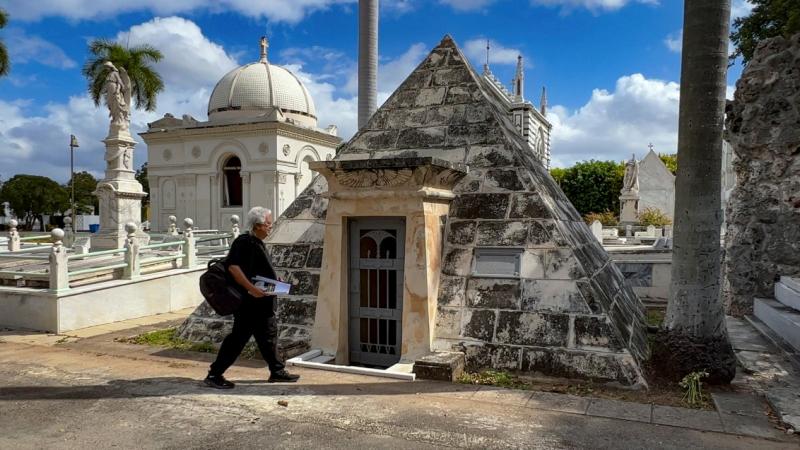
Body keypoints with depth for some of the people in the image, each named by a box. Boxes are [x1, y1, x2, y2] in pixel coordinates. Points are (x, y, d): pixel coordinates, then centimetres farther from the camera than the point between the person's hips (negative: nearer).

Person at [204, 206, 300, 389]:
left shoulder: (257, 243, 15)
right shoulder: (244, 242, -16)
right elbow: (233, 267, -26)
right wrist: (251, 288, -28)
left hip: (262, 303, 10)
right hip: (249, 302, -10)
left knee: (268, 334, 16)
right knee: (239, 336, -3)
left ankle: (277, 371, 27)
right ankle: (214, 374, 7)